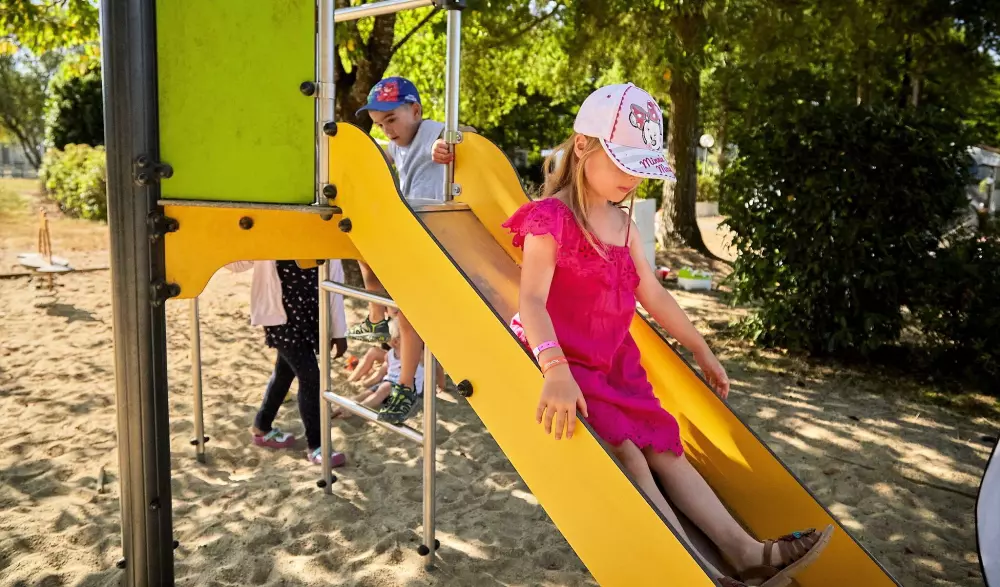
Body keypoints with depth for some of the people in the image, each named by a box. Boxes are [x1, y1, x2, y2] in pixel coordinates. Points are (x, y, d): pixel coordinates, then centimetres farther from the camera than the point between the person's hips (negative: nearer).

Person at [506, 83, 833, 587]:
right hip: (566, 366, -8)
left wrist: (702, 351, 20)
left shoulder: (623, 224, 9)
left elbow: (653, 295, 16)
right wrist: (555, 370, -45)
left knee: (663, 447, 0)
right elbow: (531, 299, -29)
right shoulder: (550, 218, -16)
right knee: (625, 454, -19)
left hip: (614, 362, 8)